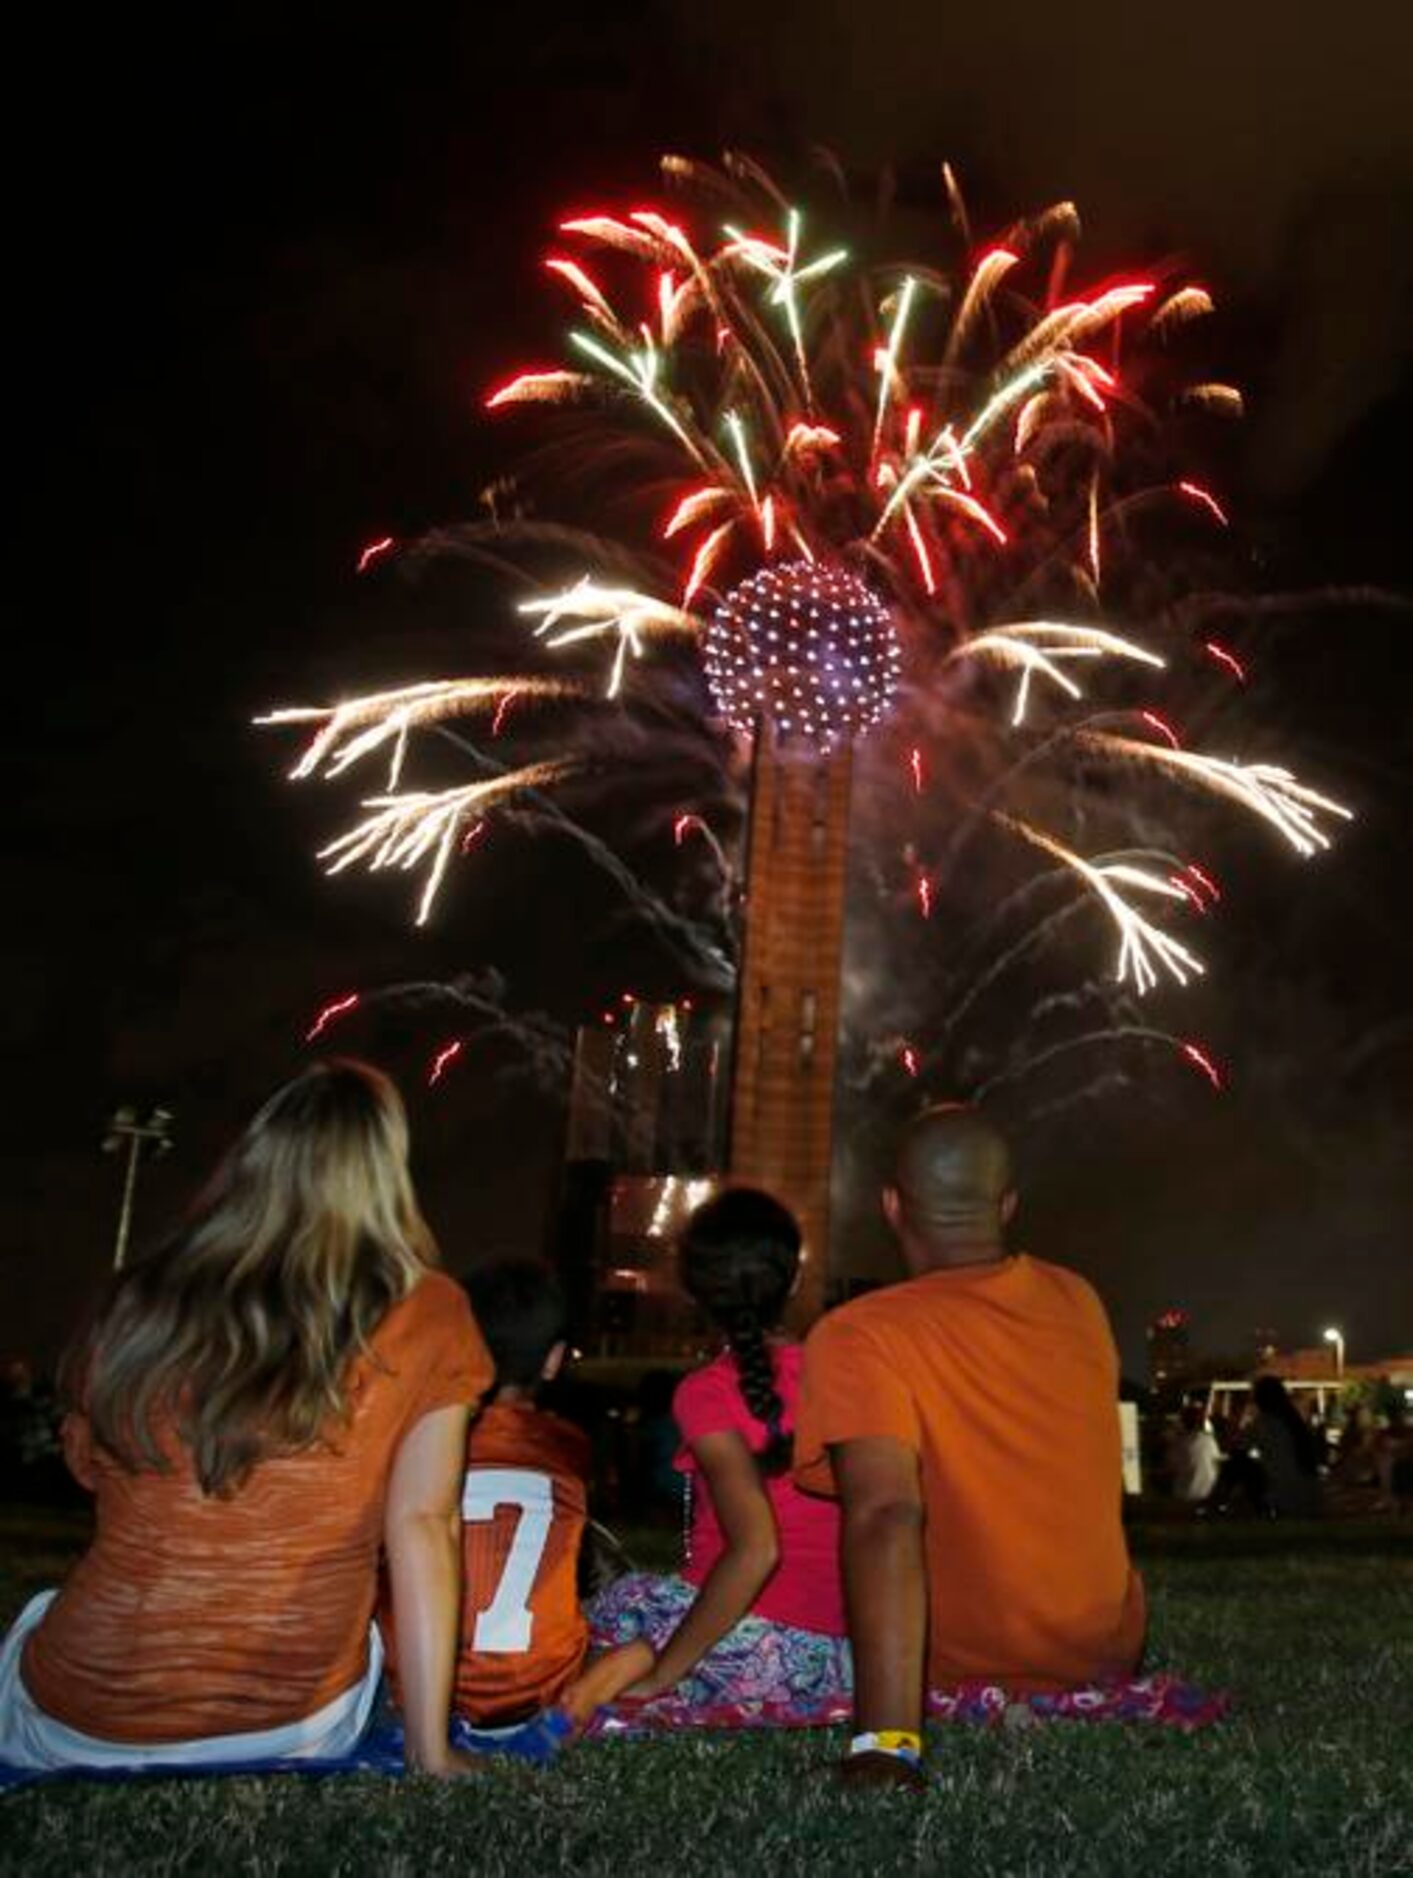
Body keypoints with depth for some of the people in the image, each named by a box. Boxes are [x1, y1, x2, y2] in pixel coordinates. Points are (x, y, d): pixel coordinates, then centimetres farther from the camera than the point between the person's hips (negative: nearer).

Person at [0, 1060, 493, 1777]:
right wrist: (432, 1752, -8)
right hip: (297, 1731, -2)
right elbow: (422, 1525, -13)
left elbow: (88, 1466, 9)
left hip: (77, 1727, 2)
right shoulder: (426, 1320, -12)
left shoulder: (140, 1302, -6)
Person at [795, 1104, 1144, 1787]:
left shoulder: (858, 1338, -22)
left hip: (967, 1680, -4)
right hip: (1108, 1657, 5)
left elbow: (885, 1515, -36)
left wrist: (885, 1744, -40)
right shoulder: (1077, 1303, -5)